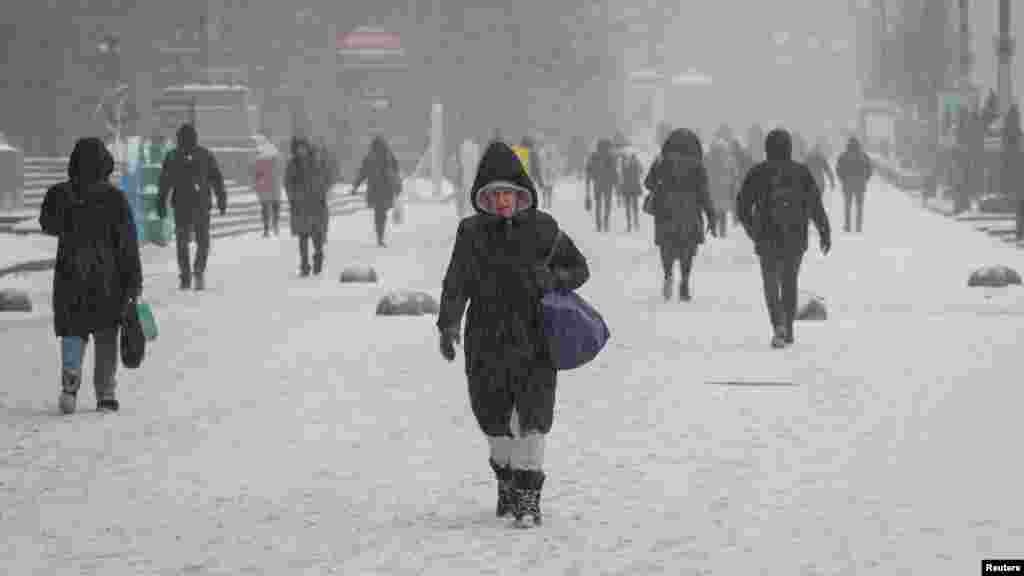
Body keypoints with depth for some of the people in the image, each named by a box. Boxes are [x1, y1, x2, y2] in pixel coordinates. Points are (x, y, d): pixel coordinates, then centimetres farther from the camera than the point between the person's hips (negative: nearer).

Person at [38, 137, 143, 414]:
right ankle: (106, 394, 11)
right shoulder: (115, 199, -11)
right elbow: (128, 244, -8)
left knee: (73, 332, 12)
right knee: (106, 337, 11)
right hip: (108, 280, -1)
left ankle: (70, 380, -11)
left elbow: (47, 225, 13)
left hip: (70, 278, 1)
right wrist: (134, 281, -2)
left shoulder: (59, 196, -7)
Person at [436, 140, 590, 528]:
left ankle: (528, 495, -4)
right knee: (493, 418, 12)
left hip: (534, 341, -2)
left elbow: (579, 268, 9)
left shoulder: (542, 229, 1)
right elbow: (456, 282, -3)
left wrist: (551, 280, -12)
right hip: (486, 343, 2)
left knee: (531, 417, -10)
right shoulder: (472, 233, 2)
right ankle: (506, 478, 36)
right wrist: (448, 324, -17)